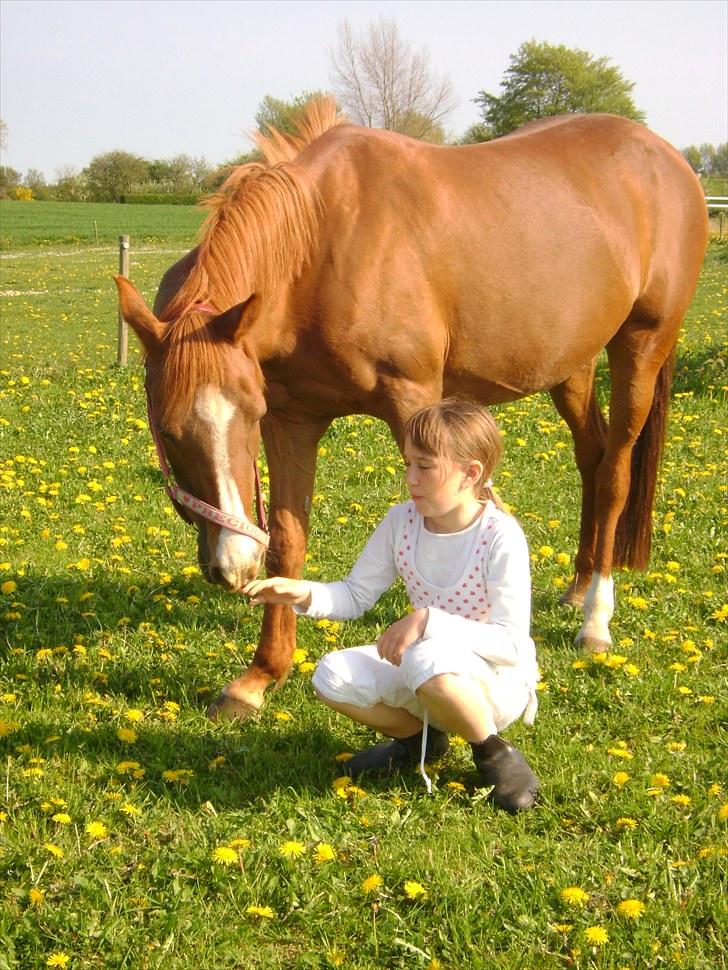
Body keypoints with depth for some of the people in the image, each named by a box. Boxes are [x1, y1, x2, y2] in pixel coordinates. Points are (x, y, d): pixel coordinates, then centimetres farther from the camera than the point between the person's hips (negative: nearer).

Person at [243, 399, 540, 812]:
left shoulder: (501, 536, -22)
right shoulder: (402, 521, -6)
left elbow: (512, 643, -25)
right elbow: (356, 595, 2)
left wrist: (427, 620, -34)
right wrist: (303, 594, -19)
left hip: (497, 681, -6)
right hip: (420, 670, 6)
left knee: (428, 660, -39)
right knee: (334, 677, -18)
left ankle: (494, 753, -10)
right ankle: (418, 737, 10)